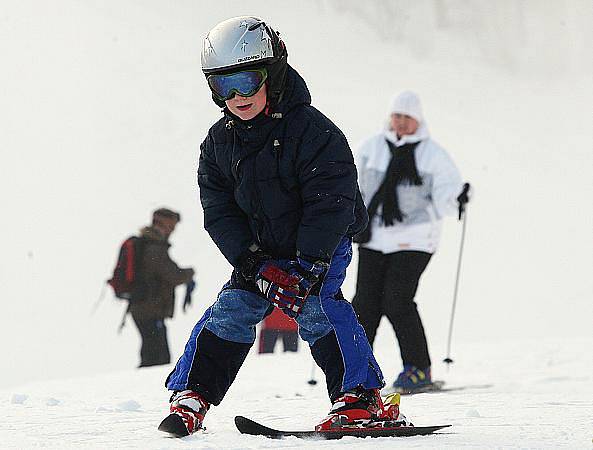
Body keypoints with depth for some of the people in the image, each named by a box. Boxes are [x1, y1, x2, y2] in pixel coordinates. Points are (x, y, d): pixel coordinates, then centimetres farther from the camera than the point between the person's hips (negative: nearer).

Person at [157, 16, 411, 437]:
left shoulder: (312, 130, -22)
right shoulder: (219, 142, -4)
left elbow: (329, 205, -25)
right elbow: (220, 213, -6)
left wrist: (307, 268, -31)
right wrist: (258, 266, -19)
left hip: (324, 244, -5)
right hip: (259, 248, 5)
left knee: (316, 303, -25)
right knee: (231, 310, -6)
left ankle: (360, 396, -25)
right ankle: (191, 398, 0)